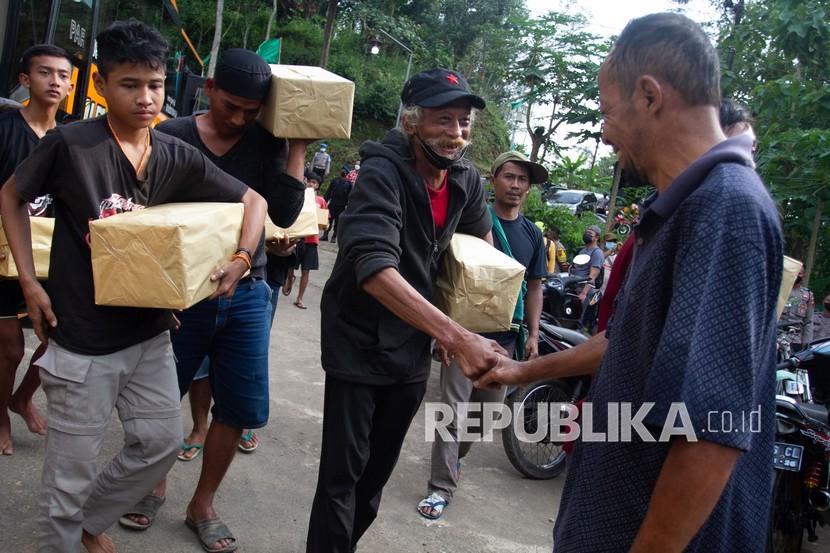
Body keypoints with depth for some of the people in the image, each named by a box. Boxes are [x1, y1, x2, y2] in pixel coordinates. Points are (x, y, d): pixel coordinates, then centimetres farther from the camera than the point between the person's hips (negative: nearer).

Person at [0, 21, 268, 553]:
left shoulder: (178, 157, -2)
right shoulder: (70, 143, -13)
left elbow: (253, 200, 5)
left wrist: (241, 259, -12)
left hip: (150, 332, 5)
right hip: (83, 339, -5)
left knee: (162, 440, 16)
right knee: (72, 469, 7)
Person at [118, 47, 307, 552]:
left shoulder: (269, 144, -1)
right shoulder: (171, 137, -5)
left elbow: (283, 214, -11)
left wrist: (298, 145, -12)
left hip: (247, 293, 2)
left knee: (238, 408, 6)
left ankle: (203, 504, 28)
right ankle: (154, 485, 39)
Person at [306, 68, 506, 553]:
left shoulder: (467, 182, -4)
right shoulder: (383, 174, -23)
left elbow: (481, 242, 16)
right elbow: (375, 268, -38)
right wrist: (457, 336, -46)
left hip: (413, 349, 6)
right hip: (359, 345, -6)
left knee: (378, 472, 19)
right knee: (342, 475, -4)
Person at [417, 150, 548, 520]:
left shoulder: (532, 235, 9)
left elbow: (534, 287, 14)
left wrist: (533, 334, 6)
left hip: (505, 337, 5)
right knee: (454, 412, -5)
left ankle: (455, 453, 41)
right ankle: (442, 487, 5)